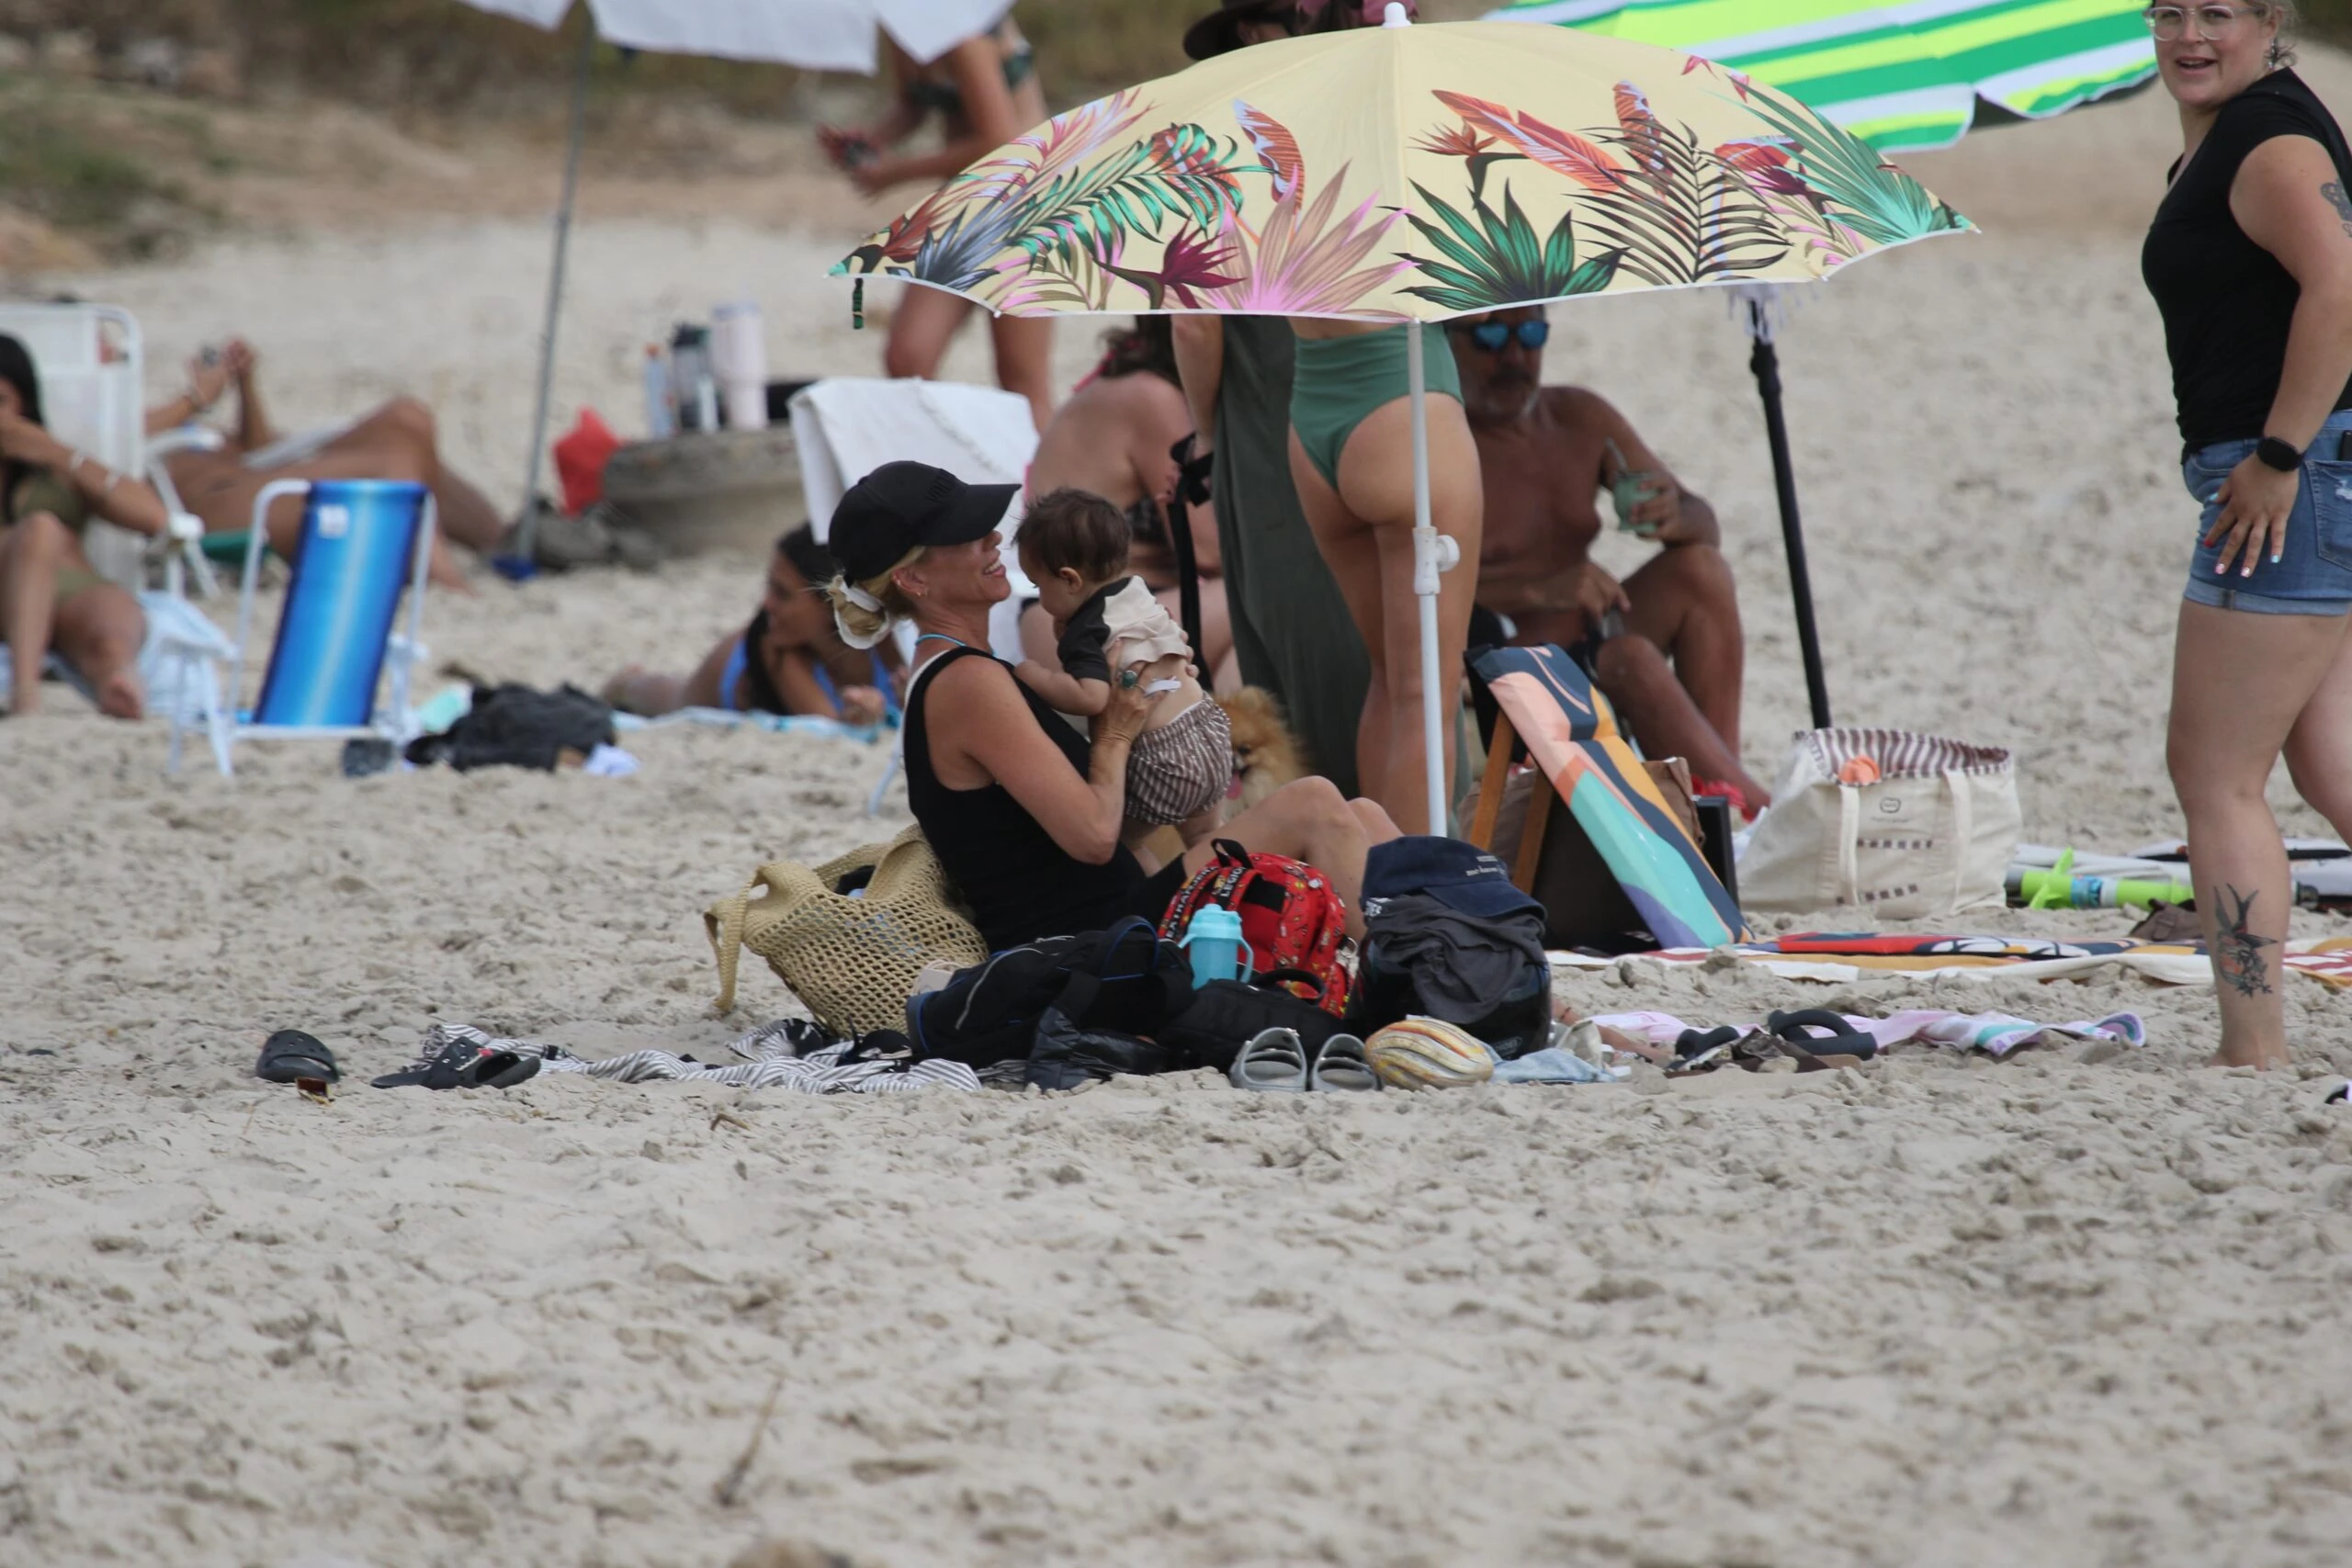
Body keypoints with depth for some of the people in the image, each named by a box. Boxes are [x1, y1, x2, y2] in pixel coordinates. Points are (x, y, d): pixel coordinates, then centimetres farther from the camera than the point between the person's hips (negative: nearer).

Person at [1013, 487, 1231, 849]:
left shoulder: (1086, 633, -18)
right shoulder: (1139, 593, 6)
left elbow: (1091, 698, -33)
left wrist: (1031, 673, -22)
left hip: (1162, 762, -9)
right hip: (1211, 733, 9)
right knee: (1203, 836, 25)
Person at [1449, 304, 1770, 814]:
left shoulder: (1581, 420, 11)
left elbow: (1703, 524, 11)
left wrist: (1675, 519, -15)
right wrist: (1537, 590, -34)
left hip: (1590, 646, 8)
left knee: (1700, 567, -13)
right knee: (1632, 657, -32)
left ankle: (1721, 785, -21)